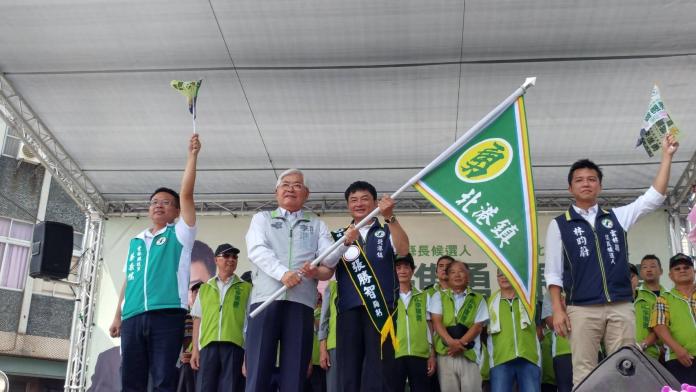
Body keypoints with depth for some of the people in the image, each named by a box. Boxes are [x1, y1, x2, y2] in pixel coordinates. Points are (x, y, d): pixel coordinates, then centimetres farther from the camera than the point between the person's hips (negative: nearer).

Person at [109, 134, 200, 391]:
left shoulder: (179, 235, 11)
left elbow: (186, 195, 1)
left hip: (167, 314, -4)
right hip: (133, 317, 5)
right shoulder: (136, 242, 24)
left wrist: (192, 155, -1)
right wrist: (118, 315, 14)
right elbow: (128, 281, 22)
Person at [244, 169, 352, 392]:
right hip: (266, 298, -1)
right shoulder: (262, 219, 18)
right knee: (258, 370, -6)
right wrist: (282, 273, -18)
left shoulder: (317, 225, 21)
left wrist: (345, 242, -15)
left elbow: (327, 257, 6)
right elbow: (257, 250, 0)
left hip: (301, 302, 1)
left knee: (295, 373, -1)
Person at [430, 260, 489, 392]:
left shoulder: (478, 299, 11)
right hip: (445, 354, 0)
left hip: (469, 355, 0)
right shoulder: (439, 296, 11)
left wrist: (460, 344, -14)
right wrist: (451, 342, -17)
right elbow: (436, 322, -1)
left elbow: (477, 326, 1)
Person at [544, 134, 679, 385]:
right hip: (582, 309, -2)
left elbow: (654, 198, 10)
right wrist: (558, 310, -5)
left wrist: (666, 155, 7)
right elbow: (553, 271, 5)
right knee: (584, 372, -5)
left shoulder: (617, 216, 16)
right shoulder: (559, 225, 9)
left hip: (621, 307, 3)